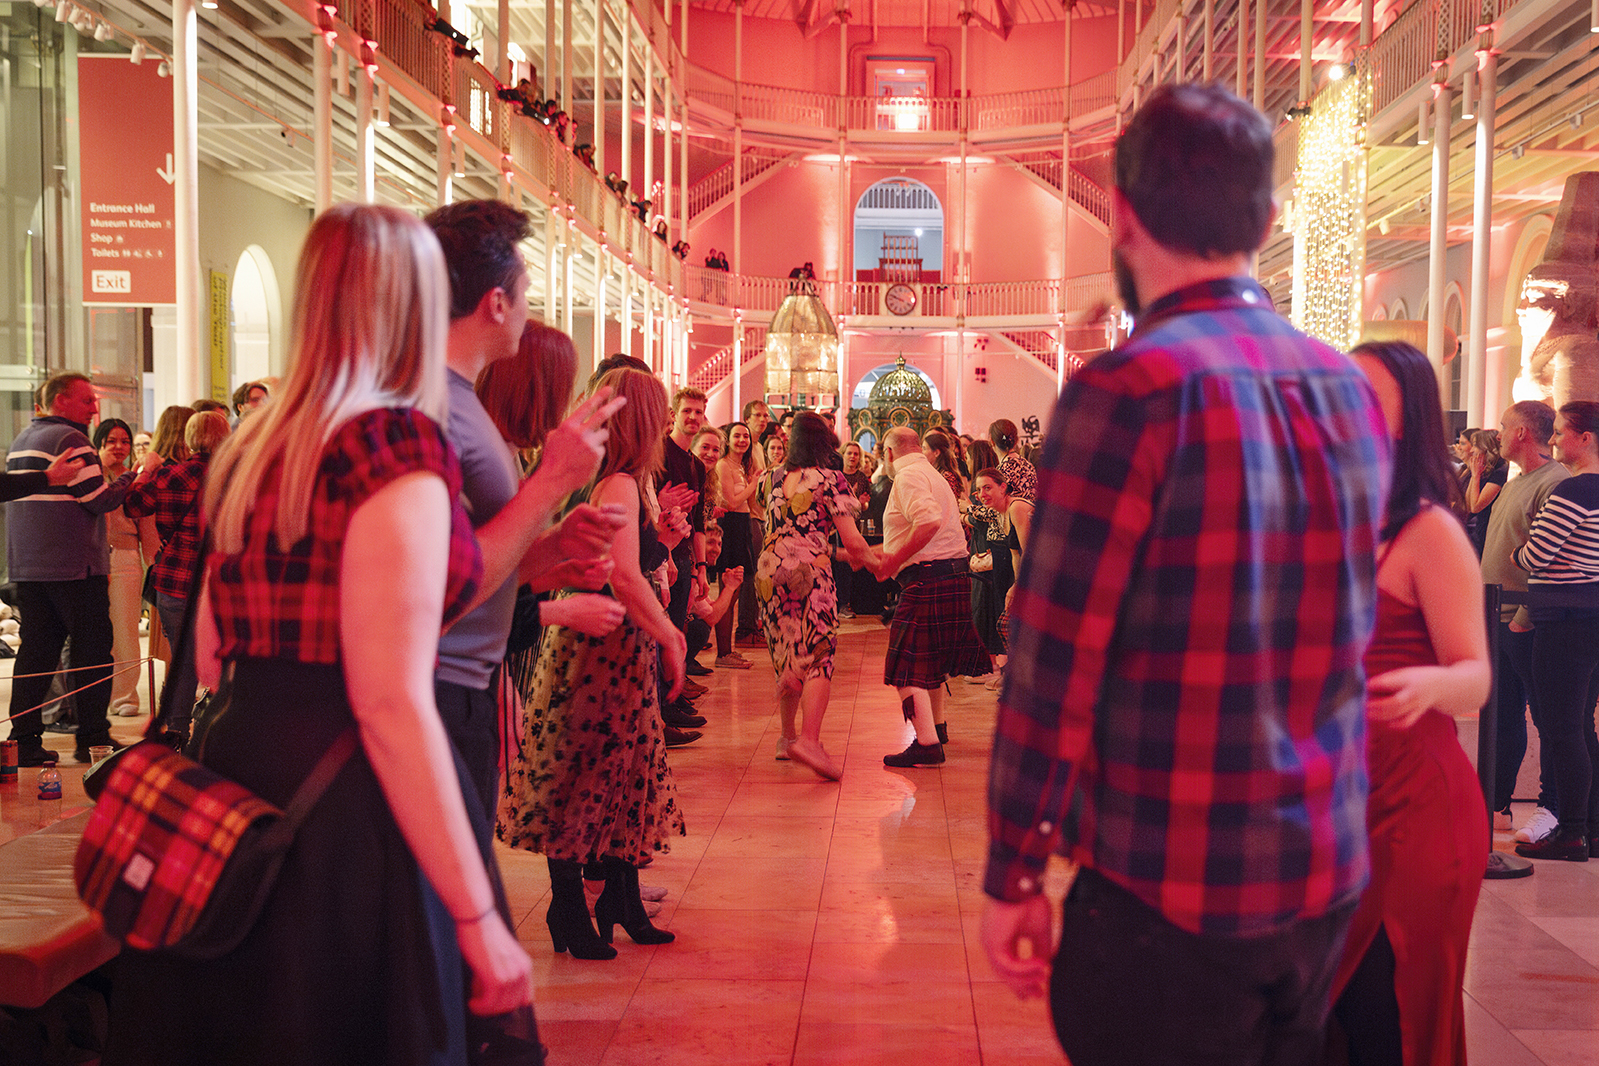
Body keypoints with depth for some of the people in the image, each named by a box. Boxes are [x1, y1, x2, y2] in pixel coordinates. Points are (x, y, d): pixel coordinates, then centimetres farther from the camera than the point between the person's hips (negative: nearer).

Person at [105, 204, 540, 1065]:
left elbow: (212, 656, 17)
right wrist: (479, 921, -17)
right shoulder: (399, 443, -15)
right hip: (348, 828, -8)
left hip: (236, 771, 8)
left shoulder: (251, 448, 10)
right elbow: (390, 704, -20)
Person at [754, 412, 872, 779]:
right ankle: (809, 739, -23)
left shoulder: (770, 480, 11)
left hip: (768, 575, 5)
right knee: (819, 657, -7)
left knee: (786, 658, 17)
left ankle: (787, 737, 24)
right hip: (811, 574, -5)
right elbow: (853, 542, -8)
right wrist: (874, 560, 12)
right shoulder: (830, 480, -4)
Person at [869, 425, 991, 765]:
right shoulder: (933, 475, 21)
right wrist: (889, 556, 25)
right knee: (931, 658, 25)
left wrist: (894, 561, -20)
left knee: (907, 665, -9)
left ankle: (927, 744, -15)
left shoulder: (908, 476, -10)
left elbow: (929, 522, -26)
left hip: (927, 580, -10)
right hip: (955, 577, 10)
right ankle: (936, 726, 41)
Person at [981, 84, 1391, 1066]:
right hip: (1329, 882, 7)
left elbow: (1055, 660, -16)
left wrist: (1015, 877, -8)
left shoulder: (1134, 388, -17)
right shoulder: (1352, 389, 5)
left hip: (1170, 893, -7)